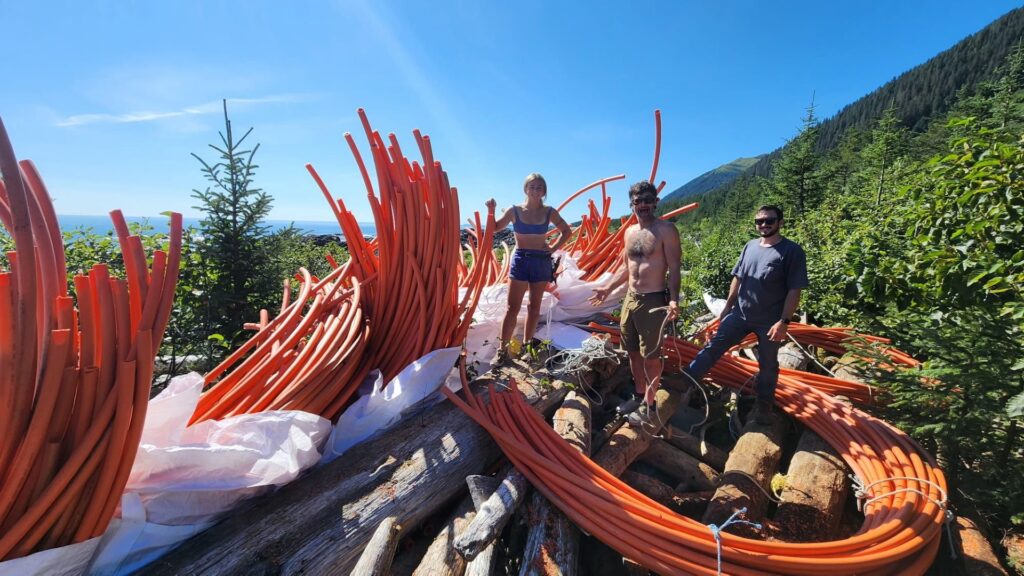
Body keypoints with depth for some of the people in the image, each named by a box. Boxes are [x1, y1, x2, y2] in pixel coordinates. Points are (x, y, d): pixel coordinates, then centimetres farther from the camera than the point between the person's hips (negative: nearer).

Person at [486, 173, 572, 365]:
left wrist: (554, 248, 2)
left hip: (542, 261, 2)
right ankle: (502, 350, 2)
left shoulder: (549, 212, 0)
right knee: (512, 308, -4)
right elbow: (495, 228, 8)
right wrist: (491, 211, -7)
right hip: (520, 260, -2)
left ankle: (527, 344, 23)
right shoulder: (514, 211, -3)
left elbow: (567, 231, 13)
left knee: (534, 307, 10)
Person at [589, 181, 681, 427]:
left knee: (651, 356, 3)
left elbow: (674, 268, -13)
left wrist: (673, 299, -25)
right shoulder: (630, 232, 12)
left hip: (653, 301, -7)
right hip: (630, 298, 7)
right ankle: (638, 395, 34)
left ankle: (648, 405, 19)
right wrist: (607, 288, 18)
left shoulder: (666, 230, -9)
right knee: (633, 352, 16)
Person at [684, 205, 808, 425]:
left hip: (769, 321, -4)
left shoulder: (792, 251, -11)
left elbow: (794, 290, -13)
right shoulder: (750, 246, 5)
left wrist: (784, 321, -19)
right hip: (740, 314, 4)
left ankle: (764, 405, 31)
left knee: (767, 364, 12)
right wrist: (728, 306, 13)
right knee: (714, 346, 4)